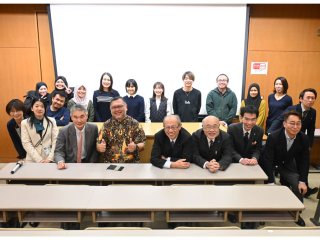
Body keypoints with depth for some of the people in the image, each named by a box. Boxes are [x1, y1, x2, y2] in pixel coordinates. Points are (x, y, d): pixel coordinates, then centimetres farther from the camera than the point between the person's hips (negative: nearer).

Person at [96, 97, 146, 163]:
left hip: (131, 163, -1)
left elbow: (142, 144, 1)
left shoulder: (134, 123, 2)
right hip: (110, 164, 2)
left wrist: (135, 147, -20)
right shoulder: (107, 125, 7)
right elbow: (98, 144, 6)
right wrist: (100, 147, -16)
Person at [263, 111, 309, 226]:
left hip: (288, 165, 3)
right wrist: (271, 182, -28)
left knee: (299, 186, -10)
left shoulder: (304, 138, -16)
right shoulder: (273, 137, -28)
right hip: (273, 164, -3)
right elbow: (268, 160, -26)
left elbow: (304, 161, -6)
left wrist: (302, 181, -13)